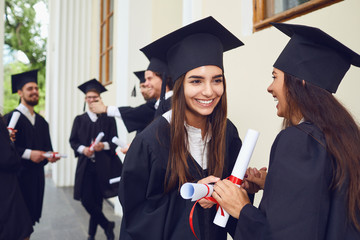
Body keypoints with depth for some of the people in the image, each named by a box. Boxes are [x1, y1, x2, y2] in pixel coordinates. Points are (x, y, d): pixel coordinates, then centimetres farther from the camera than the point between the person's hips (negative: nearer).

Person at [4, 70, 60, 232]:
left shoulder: (41, 121, 14)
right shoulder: (11, 118, -8)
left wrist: (50, 155, -4)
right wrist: (28, 153, -22)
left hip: (37, 175, 6)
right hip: (19, 175, -6)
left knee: (30, 219, 12)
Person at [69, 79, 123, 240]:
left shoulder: (108, 119, 4)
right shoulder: (79, 119, 10)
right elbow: (73, 141, 6)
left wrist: (104, 146, -20)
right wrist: (82, 149, -14)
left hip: (102, 165, -1)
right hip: (85, 164, 2)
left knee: (97, 201, 6)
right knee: (86, 200, -6)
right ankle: (107, 225, 14)